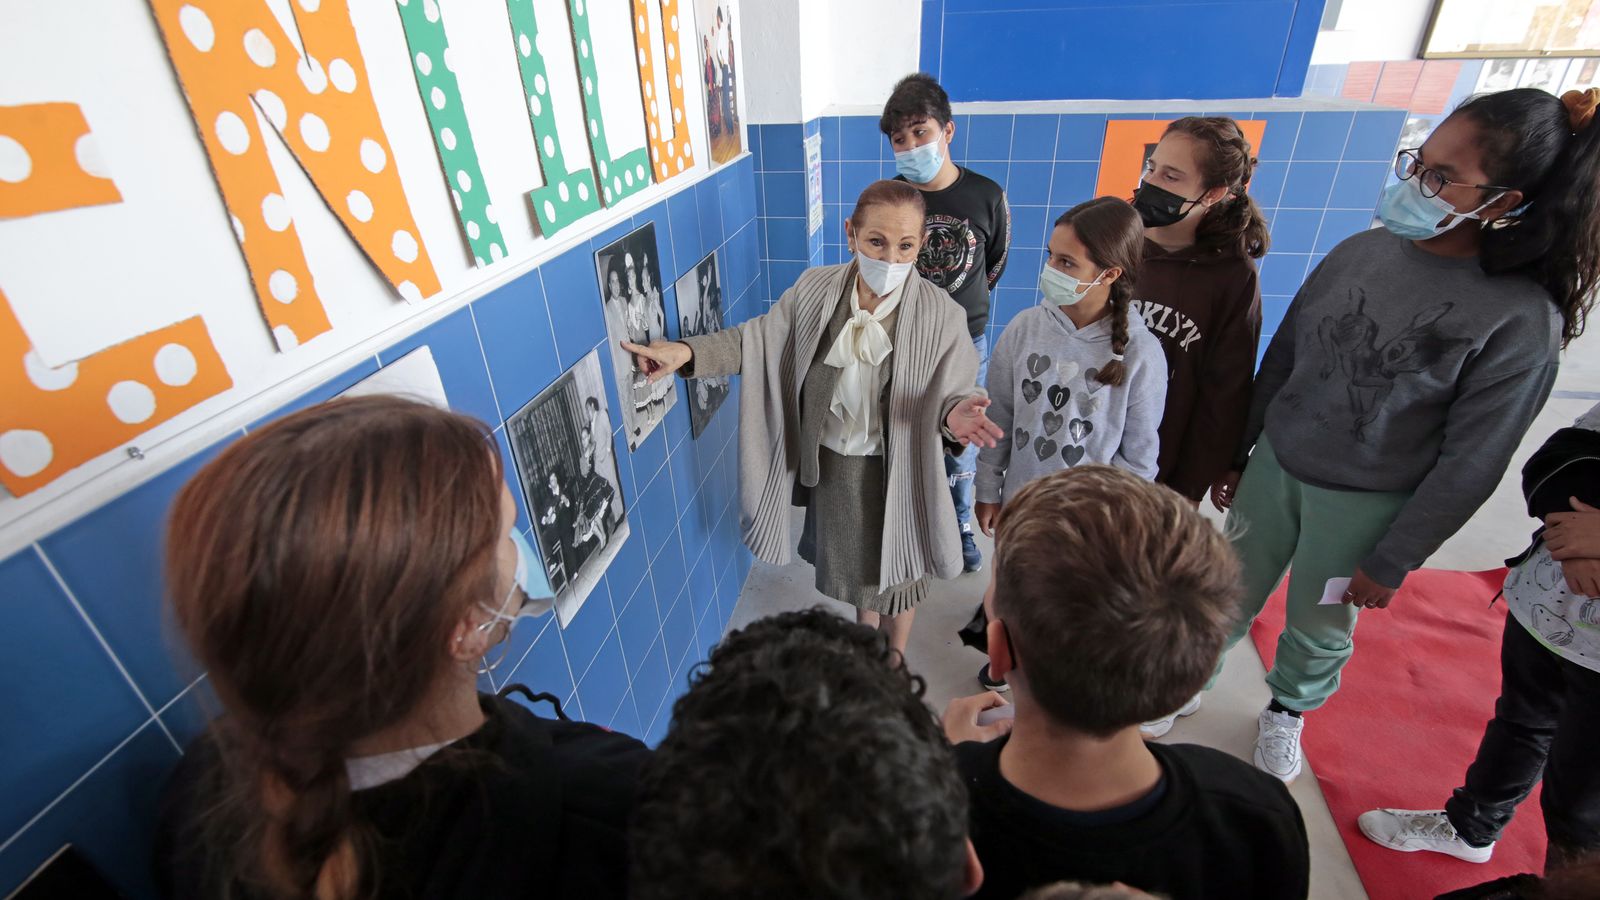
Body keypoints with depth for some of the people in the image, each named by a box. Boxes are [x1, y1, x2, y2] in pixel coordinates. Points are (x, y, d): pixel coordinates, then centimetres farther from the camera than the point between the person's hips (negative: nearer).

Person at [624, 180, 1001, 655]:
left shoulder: (940, 314, -20)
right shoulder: (814, 290, -11)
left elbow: (955, 393, -15)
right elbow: (758, 338, -4)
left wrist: (956, 415, -40)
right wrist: (688, 352, -19)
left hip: (895, 471, -3)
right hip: (831, 464, 4)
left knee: (895, 570, 20)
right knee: (852, 565, 26)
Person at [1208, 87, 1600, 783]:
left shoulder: (1520, 317, -18)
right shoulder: (1359, 252, -6)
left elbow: (1468, 464, -13)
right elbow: (1280, 361, 3)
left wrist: (1392, 563, -8)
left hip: (1365, 505, -3)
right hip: (1273, 465, 3)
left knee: (1318, 629, 18)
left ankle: (1288, 711, 47)